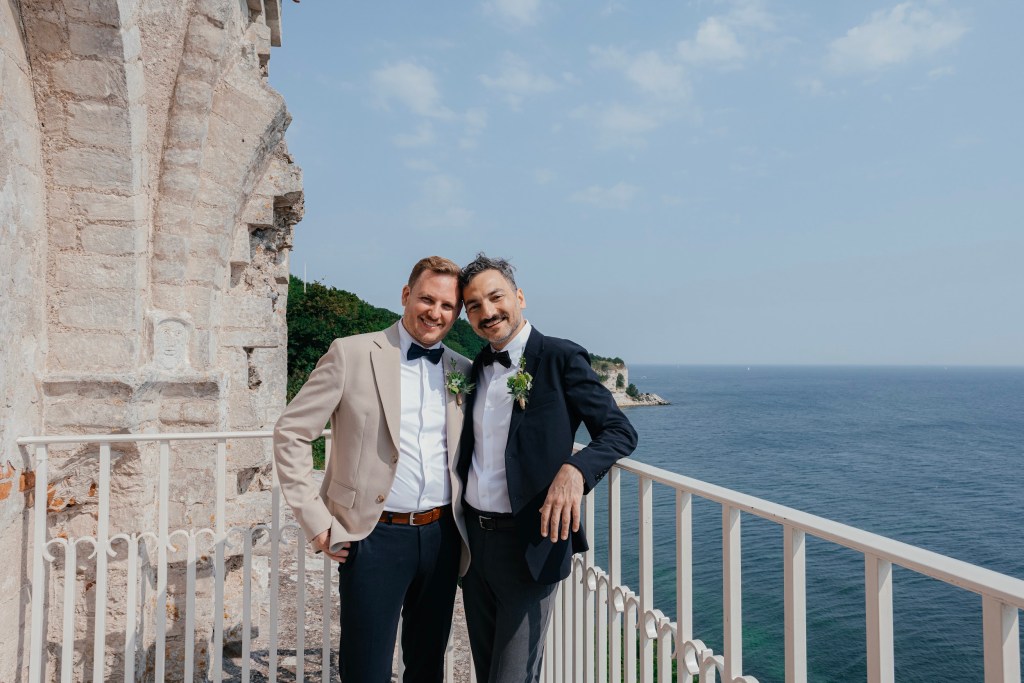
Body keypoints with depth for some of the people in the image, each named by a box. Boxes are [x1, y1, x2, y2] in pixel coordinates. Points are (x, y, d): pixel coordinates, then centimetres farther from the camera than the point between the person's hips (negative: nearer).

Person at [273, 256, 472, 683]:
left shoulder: (463, 371, 6)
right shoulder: (351, 354, -6)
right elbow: (290, 433, -4)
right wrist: (316, 522, -8)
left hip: (442, 536, 4)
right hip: (375, 536, -4)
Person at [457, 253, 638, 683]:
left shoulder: (561, 358, -10)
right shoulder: (477, 367, 9)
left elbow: (620, 431, -12)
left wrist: (574, 469, -31)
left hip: (529, 544, -6)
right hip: (473, 539, 7)